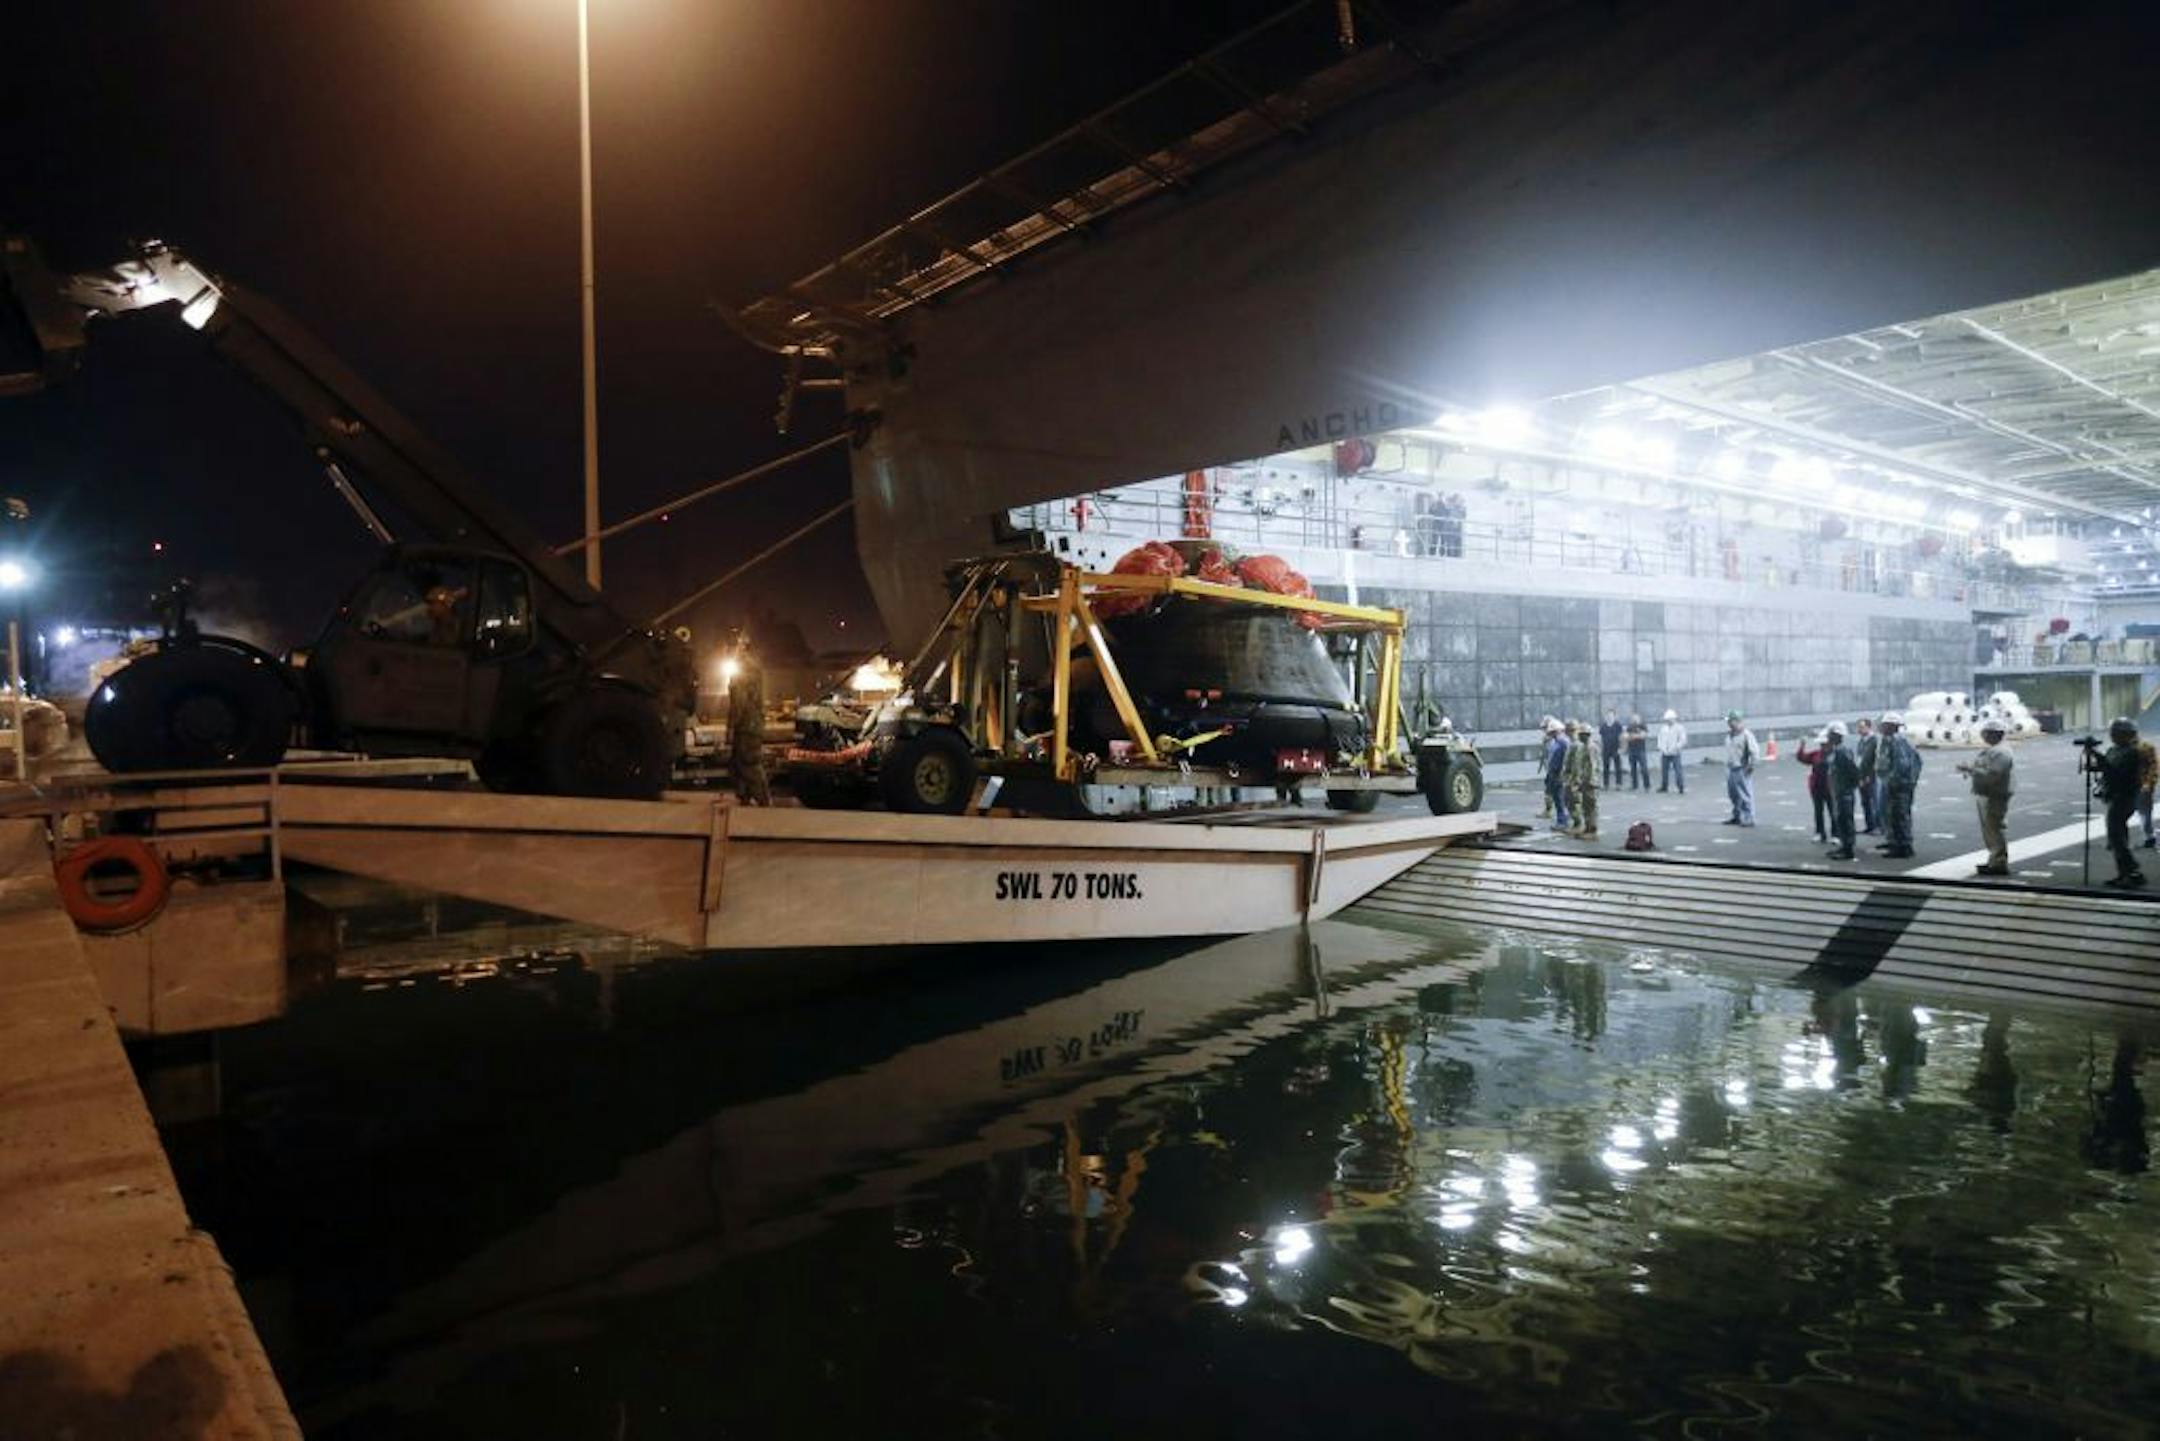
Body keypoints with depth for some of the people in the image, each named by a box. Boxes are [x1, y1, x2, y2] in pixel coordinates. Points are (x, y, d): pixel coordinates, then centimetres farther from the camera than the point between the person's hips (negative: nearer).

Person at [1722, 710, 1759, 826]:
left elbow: (1755, 751, -16)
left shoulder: (1746, 735, -13)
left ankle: (1749, 819, 2)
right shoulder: (1729, 734, 11)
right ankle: (1737, 816, 26)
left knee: (1745, 795, -3)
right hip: (1730, 769, 8)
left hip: (1742, 770, -8)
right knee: (1733, 795, 15)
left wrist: (1751, 766, -15)